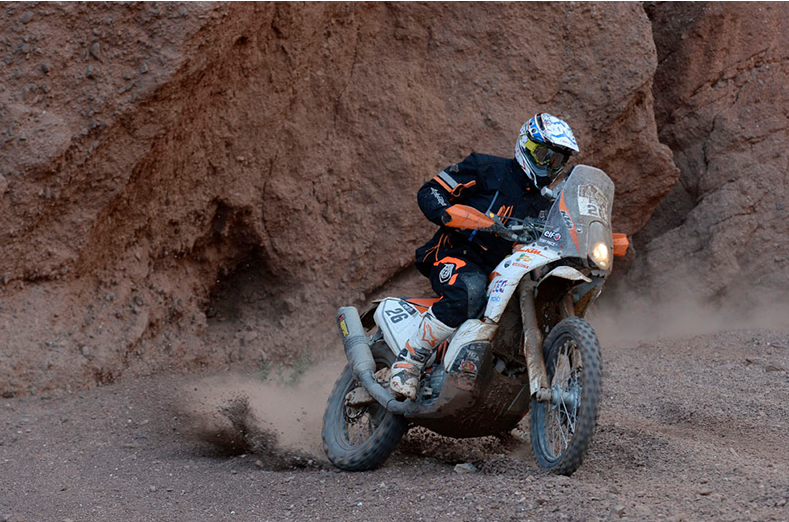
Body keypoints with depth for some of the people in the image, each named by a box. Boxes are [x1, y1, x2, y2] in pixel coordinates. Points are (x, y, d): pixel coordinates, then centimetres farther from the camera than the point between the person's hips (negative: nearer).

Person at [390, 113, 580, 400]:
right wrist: (449, 214, -26)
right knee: (468, 293, -38)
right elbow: (429, 191, -4)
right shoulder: (488, 169, 1)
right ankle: (409, 359, -28)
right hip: (458, 257, -7)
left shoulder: (545, 204, 20)